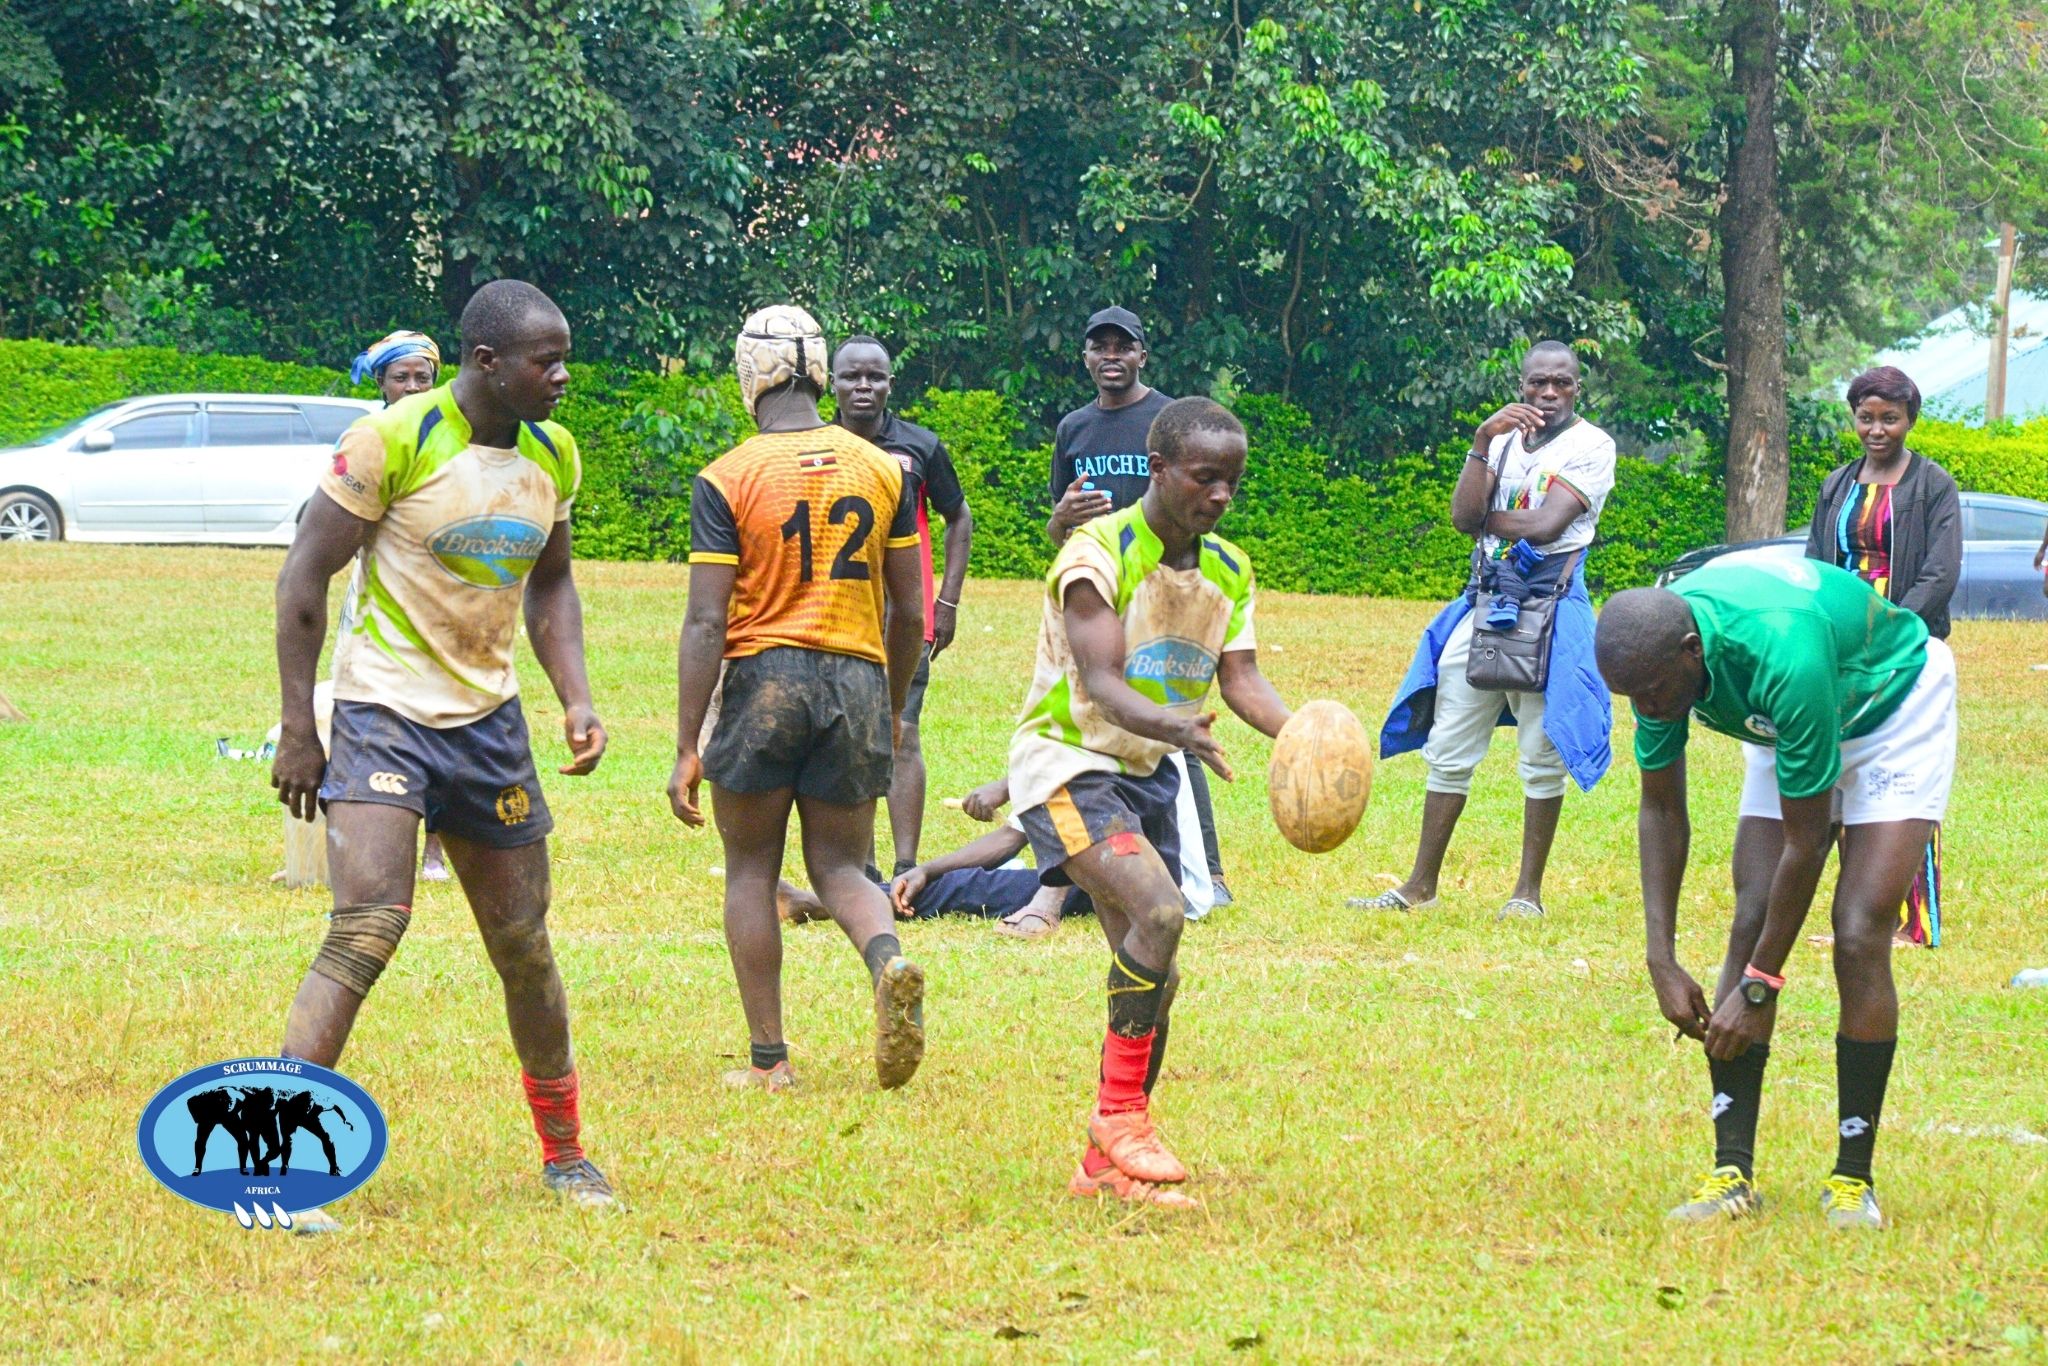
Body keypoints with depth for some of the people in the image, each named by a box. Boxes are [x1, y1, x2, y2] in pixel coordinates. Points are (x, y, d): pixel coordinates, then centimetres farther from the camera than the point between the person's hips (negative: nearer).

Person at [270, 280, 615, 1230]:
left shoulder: (552, 455, 6)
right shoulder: (395, 440, -14)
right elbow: (306, 575, -10)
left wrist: (575, 698, 5)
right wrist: (297, 728, -12)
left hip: (488, 716, 6)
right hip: (384, 711, -6)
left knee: (524, 945, 10)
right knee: (367, 927, -20)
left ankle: (564, 1153, 27)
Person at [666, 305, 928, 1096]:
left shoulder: (728, 480, -7)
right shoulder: (883, 471, 5)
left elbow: (706, 622, -10)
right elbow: (910, 612, 8)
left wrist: (687, 747, -8)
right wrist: (891, 711, 23)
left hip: (764, 675, -3)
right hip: (856, 680, 3)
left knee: (751, 872, 11)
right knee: (840, 868, 13)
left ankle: (769, 1060, 9)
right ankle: (890, 960, -21)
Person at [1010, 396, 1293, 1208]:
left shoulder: (1229, 571, 5)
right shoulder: (1099, 553, -17)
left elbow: (1240, 679, -6)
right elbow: (1101, 682, -27)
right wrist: (1176, 726, -47)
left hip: (1146, 771, 8)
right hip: (1065, 760, -8)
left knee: (1154, 980, 7)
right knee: (1159, 909, -29)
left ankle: (1105, 1166, 19)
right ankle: (1119, 1113, -18)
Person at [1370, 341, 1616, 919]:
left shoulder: (1591, 446, -3)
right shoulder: (1504, 441, 14)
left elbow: (1545, 525, -16)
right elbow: (1464, 516, -2)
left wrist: (1485, 515, -2)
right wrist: (1483, 443, -11)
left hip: (1549, 608, -6)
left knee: (1543, 756, -2)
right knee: (1448, 750, 7)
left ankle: (1528, 890, 7)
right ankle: (1420, 887, 13)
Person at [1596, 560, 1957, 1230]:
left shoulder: (1784, 657, -42)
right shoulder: (1655, 656, -22)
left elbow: (1806, 844, -32)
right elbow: (1661, 810, -7)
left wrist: (1756, 988, -25)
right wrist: (1662, 961, -12)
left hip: (1898, 706, -6)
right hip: (1787, 733, 6)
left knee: (1859, 936, -17)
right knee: (1750, 925, -8)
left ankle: (1852, 1179, -7)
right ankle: (1732, 1171, -8)